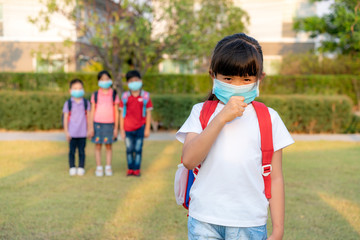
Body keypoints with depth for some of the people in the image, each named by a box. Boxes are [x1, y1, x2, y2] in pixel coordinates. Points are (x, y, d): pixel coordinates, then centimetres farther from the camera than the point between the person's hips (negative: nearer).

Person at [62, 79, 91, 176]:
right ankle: (72, 167, 15)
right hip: (72, 133, -1)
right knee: (72, 151, 5)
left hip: (82, 133, 1)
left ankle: (81, 167, 15)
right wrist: (66, 132, -2)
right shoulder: (68, 103, -1)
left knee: (81, 151, 6)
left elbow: (88, 117, 7)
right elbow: (65, 118, 1)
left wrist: (89, 130, 5)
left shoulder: (86, 103, 4)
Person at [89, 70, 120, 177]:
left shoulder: (114, 95, 1)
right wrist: (91, 127, -1)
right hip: (98, 124, 0)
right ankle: (99, 168, 12)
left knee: (109, 146, 6)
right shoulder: (95, 95, 2)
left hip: (109, 124, 0)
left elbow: (116, 112, 3)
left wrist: (116, 128, 0)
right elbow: (92, 112, 4)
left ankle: (108, 168, 14)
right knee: (98, 146, 4)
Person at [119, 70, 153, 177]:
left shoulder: (145, 96, -2)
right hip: (128, 128, 1)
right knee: (129, 150, 6)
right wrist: (121, 129, 2)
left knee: (138, 149, 2)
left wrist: (147, 129, -2)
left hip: (140, 128, -1)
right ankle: (130, 169, 16)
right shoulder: (125, 97, 1)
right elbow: (122, 113, 4)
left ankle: (137, 169, 11)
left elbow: (148, 113, 1)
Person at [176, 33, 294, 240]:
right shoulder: (201, 112, 4)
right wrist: (222, 118, -19)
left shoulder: (269, 118, 3)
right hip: (204, 222, 0)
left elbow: (275, 178, 4)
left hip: (250, 223, 0)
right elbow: (189, 160, -13)